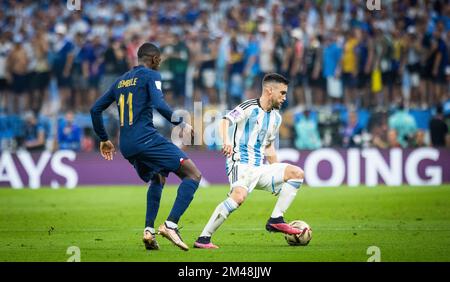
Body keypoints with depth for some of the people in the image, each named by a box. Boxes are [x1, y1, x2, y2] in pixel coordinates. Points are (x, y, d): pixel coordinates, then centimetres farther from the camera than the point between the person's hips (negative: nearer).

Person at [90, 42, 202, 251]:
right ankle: (170, 224, -21)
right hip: (146, 138, -8)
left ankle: (149, 230, 13)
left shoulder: (121, 81, 21)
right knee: (193, 175, -6)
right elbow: (159, 104, -17)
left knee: (158, 180, 30)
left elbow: (95, 109, 24)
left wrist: (104, 139, 32)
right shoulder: (150, 75, 1)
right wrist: (181, 124, -8)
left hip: (126, 146, 8)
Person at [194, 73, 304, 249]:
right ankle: (203, 239, -30)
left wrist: (279, 176, 29)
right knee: (239, 196, -34)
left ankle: (276, 220, -4)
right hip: (240, 164, -8)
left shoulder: (276, 118, 18)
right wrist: (226, 140, -40)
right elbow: (225, 121, -19)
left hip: (259, 169, 8)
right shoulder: (250, 107, -6)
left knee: (297, 173, -1)